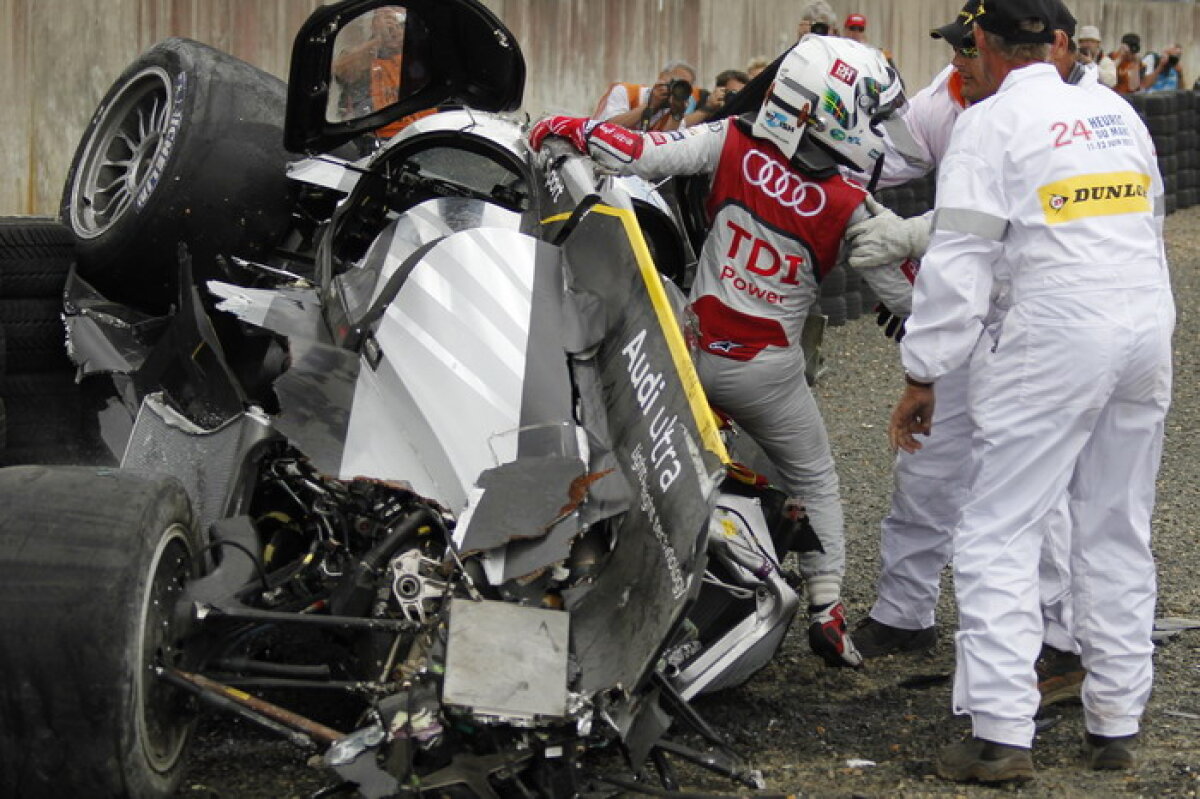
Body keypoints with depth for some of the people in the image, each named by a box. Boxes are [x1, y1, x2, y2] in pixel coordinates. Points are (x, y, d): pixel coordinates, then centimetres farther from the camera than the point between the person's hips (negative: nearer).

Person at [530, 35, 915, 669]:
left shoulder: (732, 145, -12)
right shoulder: (848, 208, -15)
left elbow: (640, 154, -13)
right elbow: (903, 290, -7)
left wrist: (571, 128, 1)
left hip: (693, 350, 2)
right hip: (766, 371, -2)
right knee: (813, 480, 17)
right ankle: (826, 606, 11)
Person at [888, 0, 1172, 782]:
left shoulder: (990, 123, -5)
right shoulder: (1116, 110, 13)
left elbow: (959, 263, -9)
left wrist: (921, 375, -4)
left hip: (1056, 340, -6)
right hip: (1149, 330, 6)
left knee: (999, 534, -2)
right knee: (1119, 533, 14)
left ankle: (1001, 732, -8)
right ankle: (1116, 723, 17)